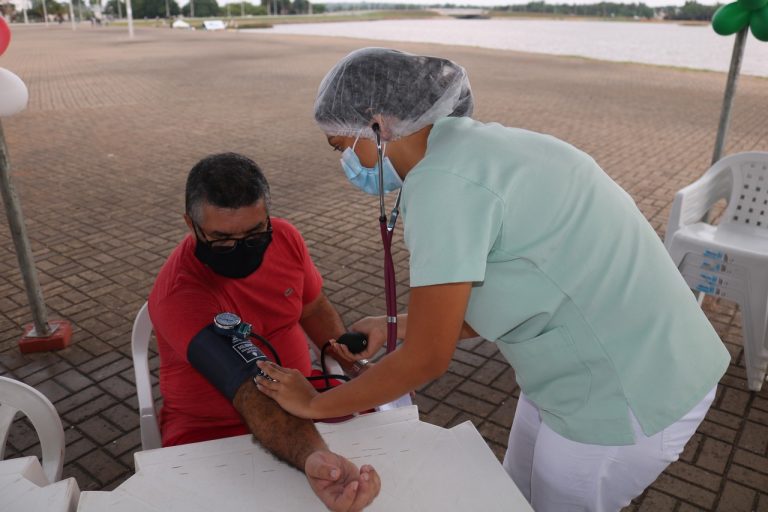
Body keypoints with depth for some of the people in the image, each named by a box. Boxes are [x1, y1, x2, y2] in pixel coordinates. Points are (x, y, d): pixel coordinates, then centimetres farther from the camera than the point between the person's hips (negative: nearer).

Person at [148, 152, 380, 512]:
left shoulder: (284, 237, -11)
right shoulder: (180, 295, -29)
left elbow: (315, 309, 7)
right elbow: (253, 398, -39)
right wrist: (313, 456, -56)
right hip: (215, 433, -4)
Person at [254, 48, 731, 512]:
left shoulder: (442, 181, -24)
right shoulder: (475, 143, 4)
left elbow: (426, 359, -19)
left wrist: (315, 404, -4)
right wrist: (393, 326, 11)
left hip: (621, 398, -8)